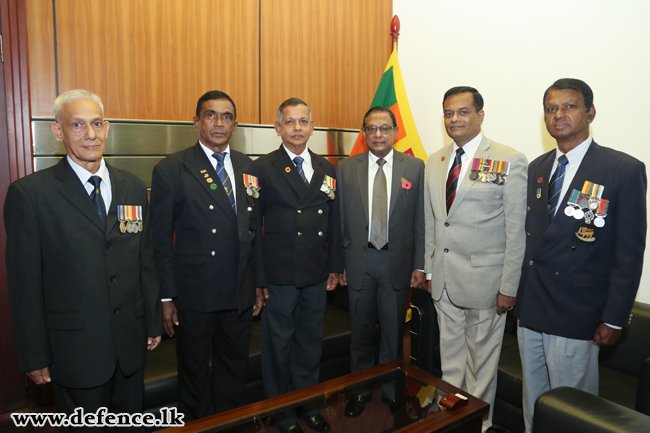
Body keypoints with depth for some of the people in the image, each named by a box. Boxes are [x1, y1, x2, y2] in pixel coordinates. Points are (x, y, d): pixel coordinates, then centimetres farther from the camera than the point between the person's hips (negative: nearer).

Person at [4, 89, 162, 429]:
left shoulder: (134, 188, 4)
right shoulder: (30, 193, -10)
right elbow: (25, 283, -8)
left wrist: (153, 323, 10)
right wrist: (35, 357, -5)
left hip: (131, 342, 4)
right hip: (75, 347, -4)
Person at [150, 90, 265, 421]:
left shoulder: (247, 167, 6)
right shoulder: (170, 170, -7)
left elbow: (254, 229, 9)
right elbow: (162, 240, -7)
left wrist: (258, 283, 9)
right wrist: (167, 297, -8)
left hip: (240, 294, 4)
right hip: (195, 295, -4)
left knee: (234, 369, 19)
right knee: (194, 373, 15)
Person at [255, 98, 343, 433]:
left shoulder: (326, 169, 9)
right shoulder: (263, 168, -5)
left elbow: (334, 221, 11)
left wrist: (334, 266, 9)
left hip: (317, 276, 5)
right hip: (279, 276, -4)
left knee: (311, 341, 18)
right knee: (278, 345, 10)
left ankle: (309, 405, 37)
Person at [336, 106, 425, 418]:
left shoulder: (415, 167, 0)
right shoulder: (345, 169, 2)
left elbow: (420, 219, -1)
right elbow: (340, 220, 2)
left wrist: (420, 264, -3)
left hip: (397, 262, 0)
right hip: (358, 261, 1)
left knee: (394, 332, 13)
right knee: (361, 332, 15)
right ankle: (361, 389, 35)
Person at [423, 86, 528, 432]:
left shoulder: (509, 161, -8)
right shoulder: (434, 162, 8)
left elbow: (516, 231, -9)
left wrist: (508, 287, -11)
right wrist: (429, 270, 10)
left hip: (484, 280, -5)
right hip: (443, 281, 5)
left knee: (481, 360, 10)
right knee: (450, 358, 18)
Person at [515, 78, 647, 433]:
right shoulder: (536, 169, 8)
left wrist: (614, 319, -10)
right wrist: (516, 291, 7)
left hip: (576, 316, -5)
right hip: (529, 309, 5)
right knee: (532, 401, 19)